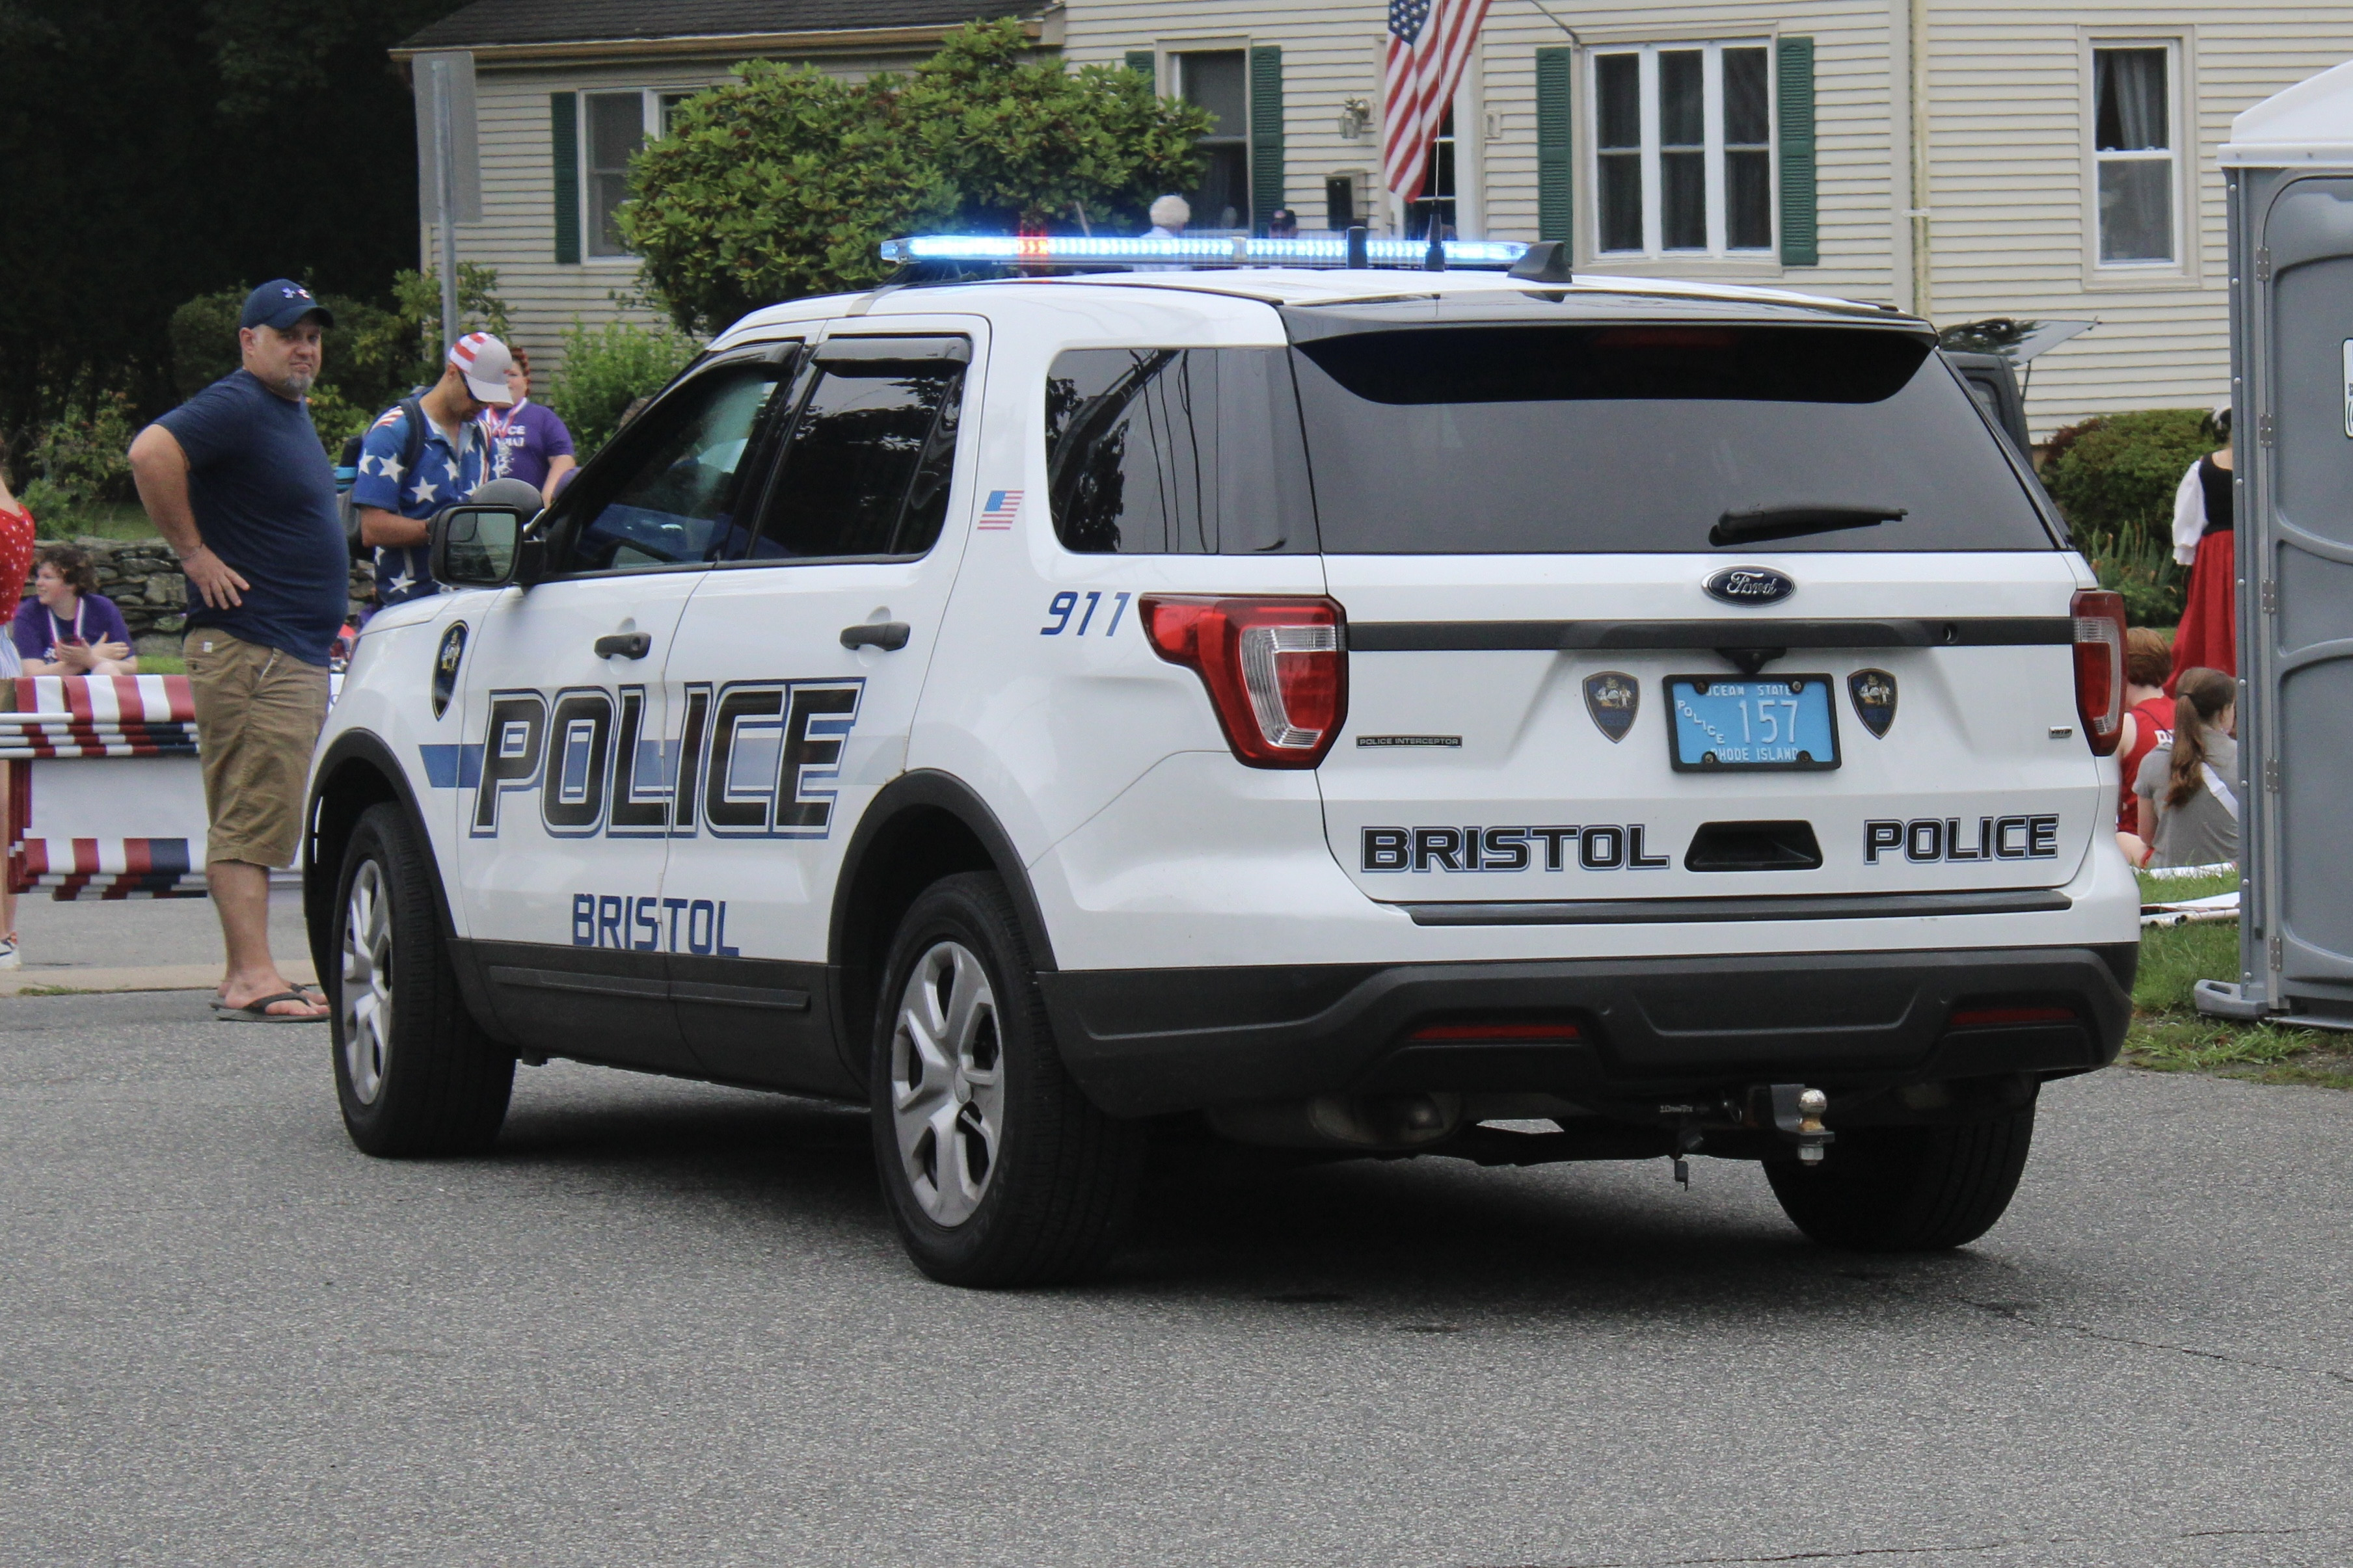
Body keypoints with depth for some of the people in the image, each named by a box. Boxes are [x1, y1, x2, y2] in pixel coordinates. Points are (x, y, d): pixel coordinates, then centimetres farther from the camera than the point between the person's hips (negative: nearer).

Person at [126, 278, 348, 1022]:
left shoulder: (293, 411, 19)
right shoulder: (237, 406, -12)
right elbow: (152, 453, -28)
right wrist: (194, 552, -22)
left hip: (299, 653, 10)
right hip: (248, 650, -10)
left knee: (257, 822, 11)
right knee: (250, 818, -12)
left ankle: (246, 975, 14)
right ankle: (253, 979, -15)